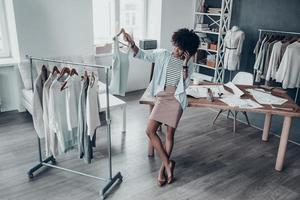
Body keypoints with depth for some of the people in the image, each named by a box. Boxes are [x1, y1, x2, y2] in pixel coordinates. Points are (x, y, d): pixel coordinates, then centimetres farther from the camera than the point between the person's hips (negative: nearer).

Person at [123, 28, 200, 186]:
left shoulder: (188, 64, 2)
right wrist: (132, 43, -19)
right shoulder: (162, 55, 2)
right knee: (150, 130, -10)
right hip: (162, 97, 2)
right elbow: (142, 55, -2)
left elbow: (185, 84, -8)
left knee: (170, 134, 1)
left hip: (176, 99, -1)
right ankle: (168, 164, 0)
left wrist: (185, 65, -15)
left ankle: (163, 168, 17)